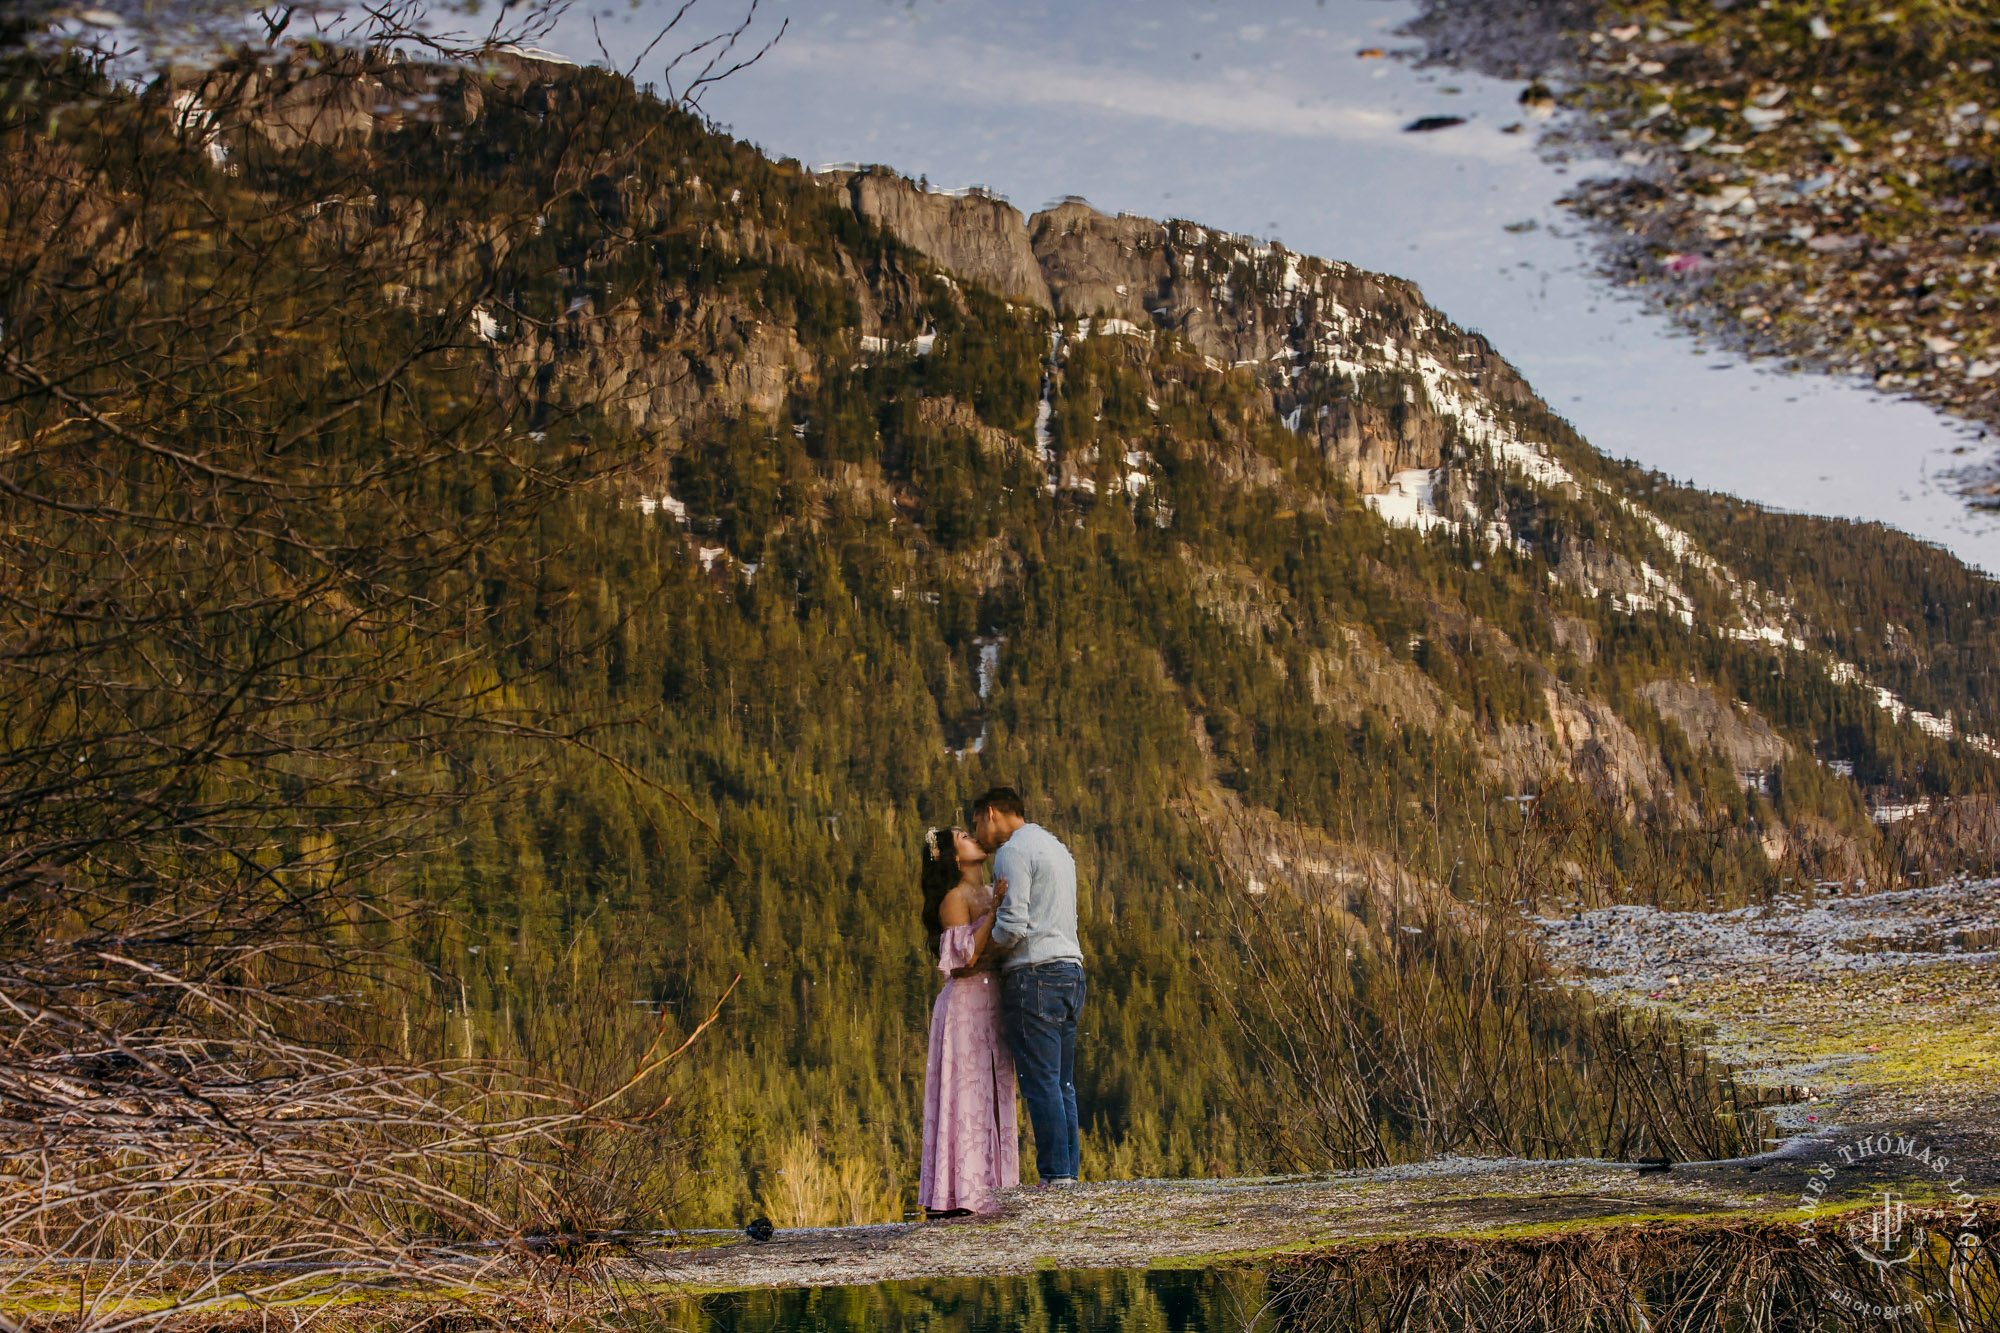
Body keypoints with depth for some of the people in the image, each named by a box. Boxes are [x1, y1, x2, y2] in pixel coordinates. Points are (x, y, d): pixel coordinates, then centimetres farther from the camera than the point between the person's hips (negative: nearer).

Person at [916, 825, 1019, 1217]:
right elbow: (968, 957, -19)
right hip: (966, 1004, -8)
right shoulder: (955, 899, -9)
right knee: (966, 1097, -7)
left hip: (991, 1007, 8)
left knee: (991, 1096, 9)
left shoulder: (990, 893, 15)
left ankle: (985, 1193, 13)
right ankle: (957, 1197, -5)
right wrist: (995, 910, -18)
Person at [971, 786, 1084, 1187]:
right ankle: (1068, 1177, 4)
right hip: (1070, 972, 9)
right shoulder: (1058, 850, 24)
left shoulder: (1012, 851, -6)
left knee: (1041, 1083, -9)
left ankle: (1055, 1177, -12)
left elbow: (1012, 926, -15)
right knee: (1061, 1084, 6)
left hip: (1033, 974, -9)